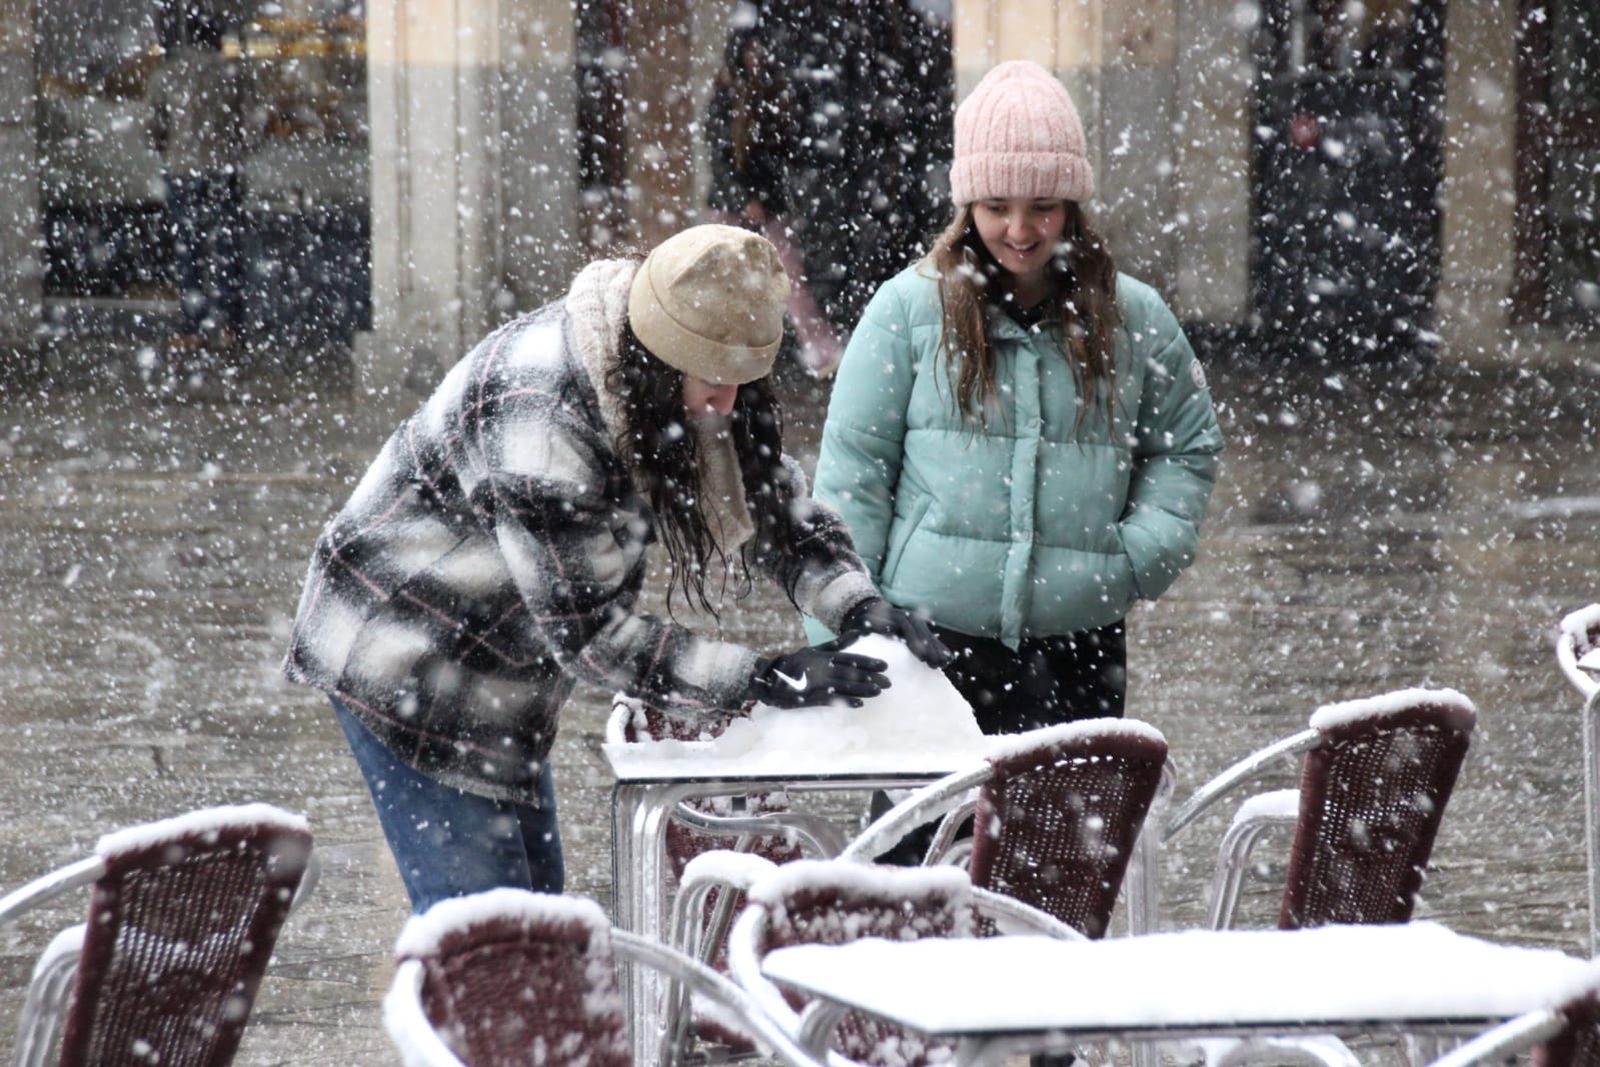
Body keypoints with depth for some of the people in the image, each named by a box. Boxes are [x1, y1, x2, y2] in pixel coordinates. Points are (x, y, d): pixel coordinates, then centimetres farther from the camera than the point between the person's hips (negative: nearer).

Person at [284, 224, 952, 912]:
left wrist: (859, 608, -16)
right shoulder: (539, 414, -33)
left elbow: (780, 504, 3)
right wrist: (765, 680, -30)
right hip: (404, 665, -9)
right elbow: (588, 632, -29)